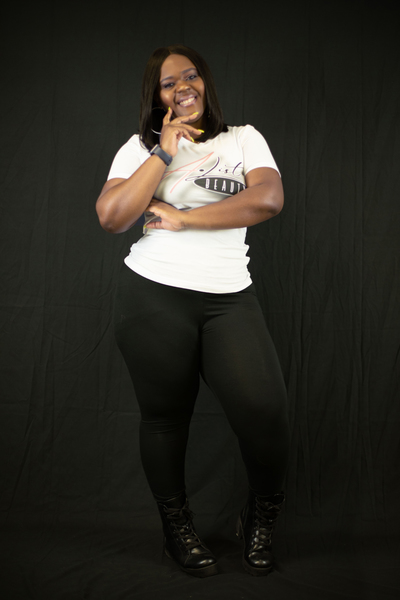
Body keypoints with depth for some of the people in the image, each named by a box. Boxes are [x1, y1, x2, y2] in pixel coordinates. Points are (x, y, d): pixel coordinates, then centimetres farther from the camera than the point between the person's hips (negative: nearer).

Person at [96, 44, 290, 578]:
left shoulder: (244, 139, 12)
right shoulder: (140, 148, 11)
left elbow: (268, 199, -7)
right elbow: (111, 218, -5)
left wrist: (181, 218, -9)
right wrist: (165, 153, -5)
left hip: (230, 298, 0)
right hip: (154, 295, 0)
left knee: (264, 407, -13)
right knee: (166, 415, 7)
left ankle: (262, 517, 16)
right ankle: (177, 528, 30)